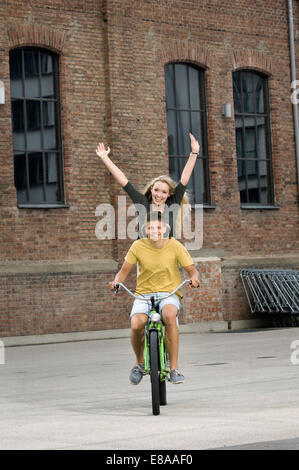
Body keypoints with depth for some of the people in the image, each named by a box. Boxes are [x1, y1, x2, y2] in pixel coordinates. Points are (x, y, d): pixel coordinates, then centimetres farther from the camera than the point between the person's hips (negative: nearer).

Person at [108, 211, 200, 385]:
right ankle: (140, 363, 5)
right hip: (144, 294, 1)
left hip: (169, 294, -1)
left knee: (169, 315, -38)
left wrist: (194, 278, -23)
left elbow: (191, 269, 1)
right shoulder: (139, 246, -2)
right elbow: (125, 271, 5)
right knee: (136, 325, -29)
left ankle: (174, 368, -27)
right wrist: (116, 281, -16)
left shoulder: (175, 246, -3)